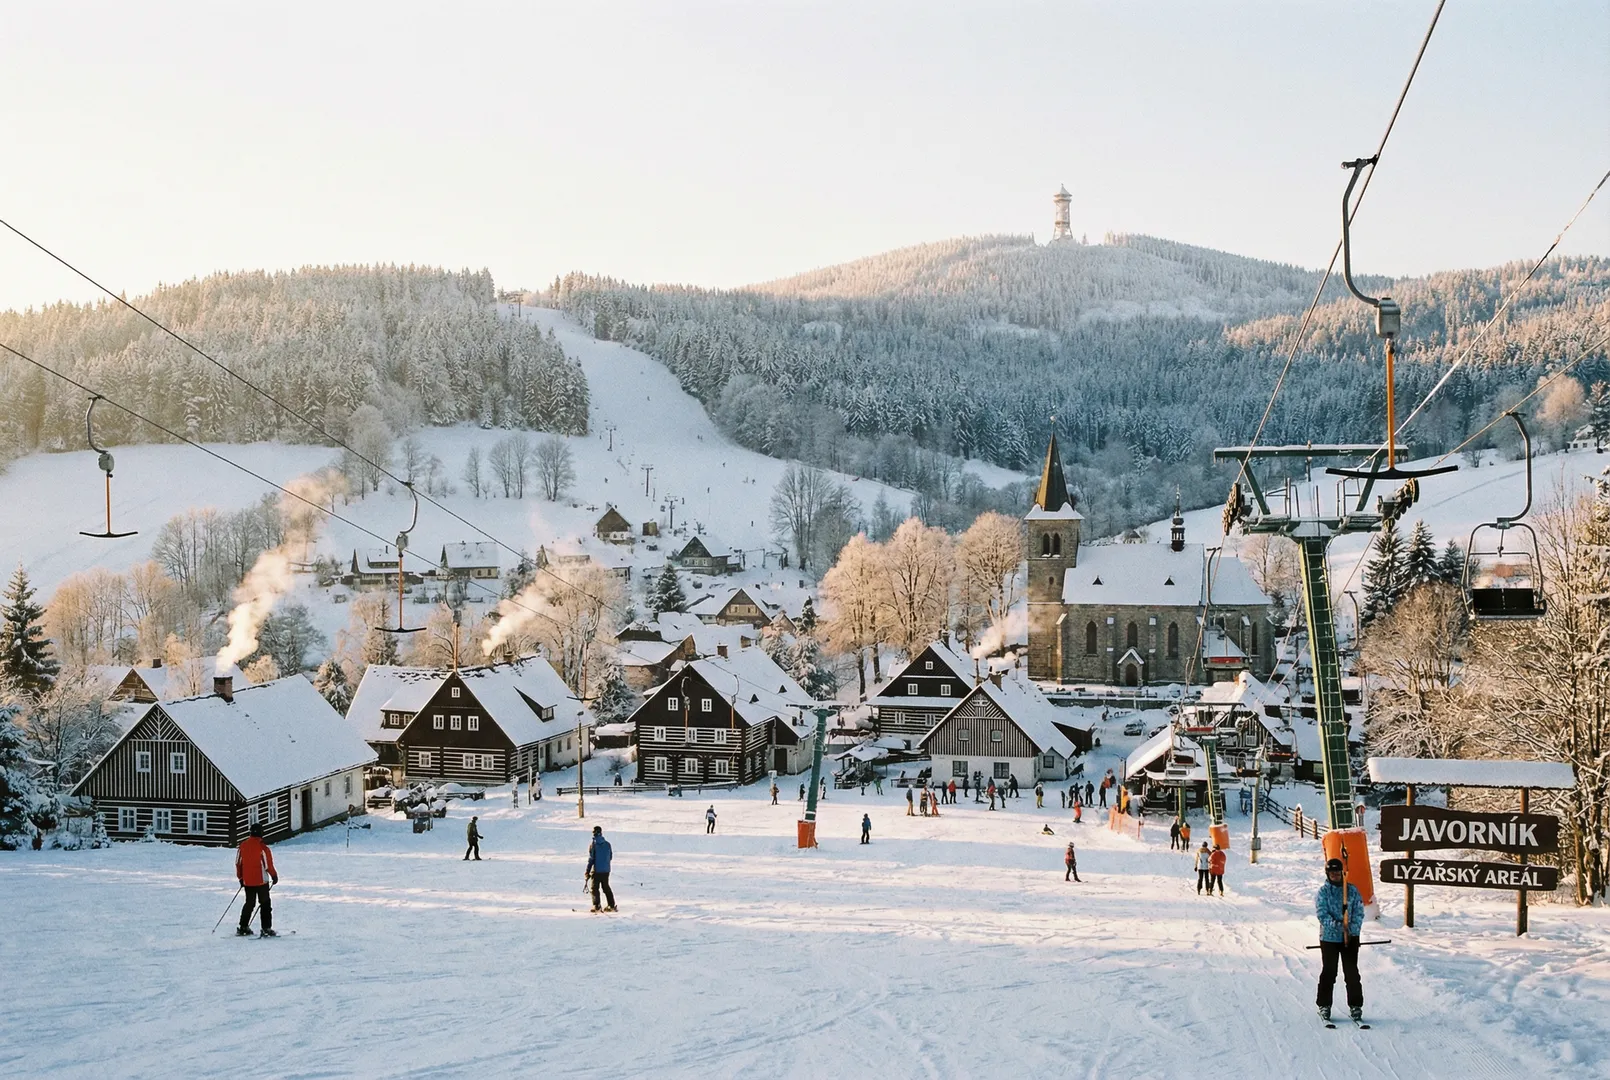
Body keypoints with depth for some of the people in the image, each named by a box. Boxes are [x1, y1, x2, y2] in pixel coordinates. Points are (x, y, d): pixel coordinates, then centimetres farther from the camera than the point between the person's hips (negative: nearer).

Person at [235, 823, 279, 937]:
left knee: (249, 904, 18)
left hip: (247, 881, 5)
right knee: (265, 904, 4)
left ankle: (243, 927, 19)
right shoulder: (262, 847, -17)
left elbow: (238, 863, 7)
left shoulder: (243, 845, -1)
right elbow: (268, 865, -13)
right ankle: (266, 928, -1)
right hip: (261, 881, -5)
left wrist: (240, 878, 19)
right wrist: (274, 876, 4)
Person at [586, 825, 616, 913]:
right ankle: (611, 905, 16)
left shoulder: (592, 845, -11)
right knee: (606, 888, 16)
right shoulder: (607, 844, 4)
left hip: (596, 870, -5)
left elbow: (591, 859, -12)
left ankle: (596, 906, -10)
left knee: (594, 888, 2)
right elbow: (611, 857, 12)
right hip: (606, 870, 5)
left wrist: (587, 872, -7)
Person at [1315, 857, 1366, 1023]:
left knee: (1352, 972, 3)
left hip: (1350, 937, 1)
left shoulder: (1352, 890, 4)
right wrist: (1337, 925, -25)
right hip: (1329, 937, -1)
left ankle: (1355, 1006, 11)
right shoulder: (1322, 892, -2)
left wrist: (1353, 929, -13)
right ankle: (1324, 1006, 13)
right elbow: (1322, 914, -10)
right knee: (1328, 972, 3)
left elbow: (1359, 912, 1)